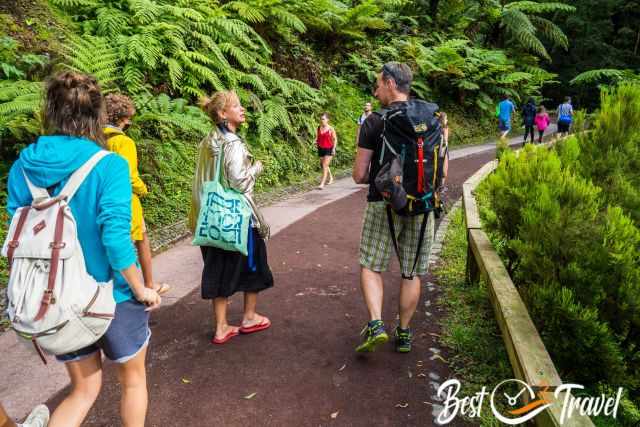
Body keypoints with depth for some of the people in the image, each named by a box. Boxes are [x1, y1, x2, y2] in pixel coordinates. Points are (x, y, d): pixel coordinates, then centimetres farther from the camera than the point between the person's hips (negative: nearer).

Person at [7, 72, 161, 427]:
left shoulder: (23, 167, -4)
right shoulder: (109, 165, -19)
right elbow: (115, 238, -25)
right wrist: (141, 290, -11)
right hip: (111, 297, -4)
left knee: (84, 389, 25)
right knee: (133, 380, 23)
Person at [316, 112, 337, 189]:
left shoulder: (331, 129, -8)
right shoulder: (319, 128, 4)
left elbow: (335, 139, -3)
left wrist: (334, 148, -11)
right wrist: (316, 141, -6)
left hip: (329, 149, -6)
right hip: (321, 148, 6)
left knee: (325, 166, -12)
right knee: (323, 165, 18)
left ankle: (322, 184, -14)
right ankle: (331, 178, 41)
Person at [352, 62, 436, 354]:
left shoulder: (373, 123, -7)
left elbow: (359, 175, -6)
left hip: (384, 204, -3)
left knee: (371, 266, 10)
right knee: (412, 273, 12)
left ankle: (376, 325, -4)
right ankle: (404, 333, 22)